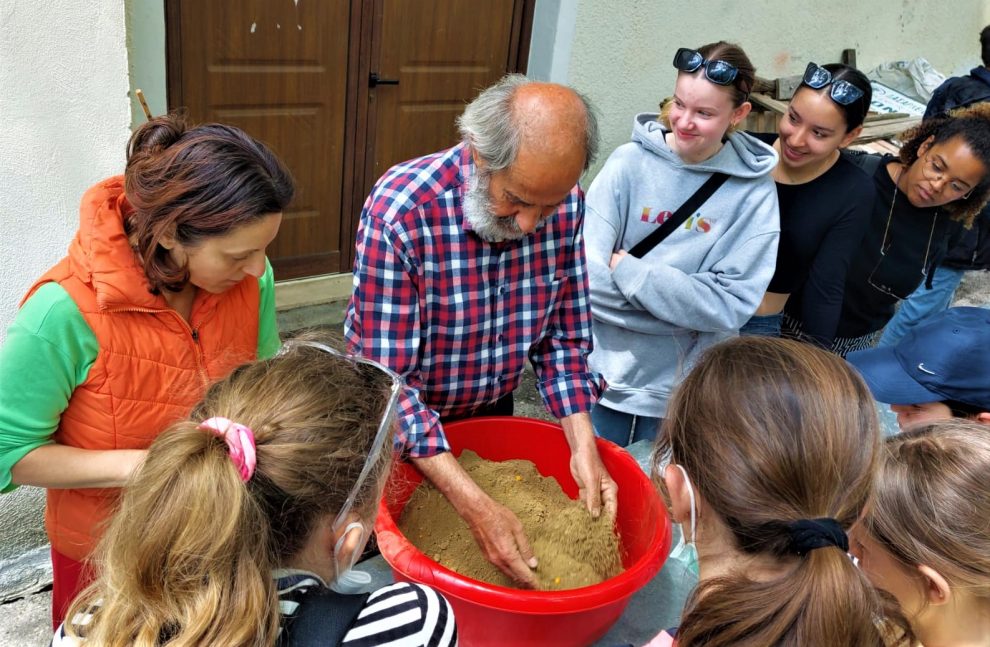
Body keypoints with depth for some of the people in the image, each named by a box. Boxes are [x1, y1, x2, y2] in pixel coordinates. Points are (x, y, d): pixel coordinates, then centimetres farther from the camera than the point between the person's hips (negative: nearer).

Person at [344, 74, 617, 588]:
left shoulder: (567, 204, -17)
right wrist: (473, 504, -36)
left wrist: (582, 444, -18)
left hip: (492, 409, 4)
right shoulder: (399, 211, -33)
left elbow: (564, 333, -6)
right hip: (403, 422, -4)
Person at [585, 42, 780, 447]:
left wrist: (628, 270, -19)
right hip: (604, 376, 0)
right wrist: (686, 308, -17)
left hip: (683, 396, 0)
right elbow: (588, 274, -16)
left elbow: (731, 306, -15)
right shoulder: (630, 161, -10)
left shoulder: (754, 193, -8)